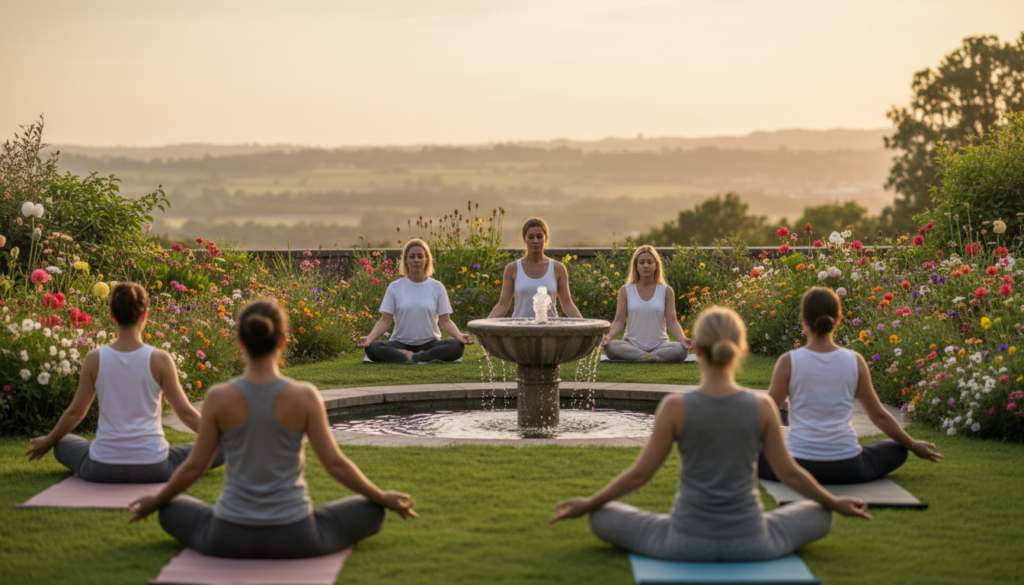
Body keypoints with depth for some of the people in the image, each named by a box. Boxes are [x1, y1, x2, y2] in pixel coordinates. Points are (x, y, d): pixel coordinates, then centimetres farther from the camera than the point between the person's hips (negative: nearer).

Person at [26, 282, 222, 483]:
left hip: (102, 470, 2)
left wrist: (47, 441, 24)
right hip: (152, 470, -2)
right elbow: (185, 412, -3)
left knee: (62, 442, 32)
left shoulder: (95, 359, -5)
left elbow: (75, 412, 6)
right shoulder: (159, 360, -11)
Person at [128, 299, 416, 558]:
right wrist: (384, 499, 9)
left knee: (172, 509, 31)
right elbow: (335, 464, -7)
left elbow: (194, 466, -1)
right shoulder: (305, 396, -13)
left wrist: (154, 501, 18)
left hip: (229, 538, 1)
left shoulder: (219, 397, -11)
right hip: (295, 539, -1)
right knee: (371, 510, 21)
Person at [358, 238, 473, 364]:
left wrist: (459, 335, -20)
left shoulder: (437, 287, 5)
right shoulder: (395, 287, 4)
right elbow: (385, 321, 0)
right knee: (371, 348, -32)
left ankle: (412, 358, -31)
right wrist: (369, 337, -20)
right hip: (401, 343, 0)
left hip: (429, 343, 0)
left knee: (457, 346, -32)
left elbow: (445, 320, 1)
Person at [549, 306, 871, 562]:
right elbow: (790, 473, 2)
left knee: (602, 517, 20)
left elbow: (640, 473, -5)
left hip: (687, 542, -1)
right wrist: (836, 503, 21)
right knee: (819, 515, 29)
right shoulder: (763, 407, -8)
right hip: (750, 543, 2)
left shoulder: (675, 406, -13)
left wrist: (587, 504, 10)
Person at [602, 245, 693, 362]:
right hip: (631, 345, 0)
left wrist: (683, 338, -18)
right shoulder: (625, 291, 6)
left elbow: (672, 321, 2)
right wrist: (609, 335, -20)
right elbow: (619, 321, 2)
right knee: (610, 346, -34)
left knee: (680, 349, -33)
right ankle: (654, 358, -34)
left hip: (659, 345, 0)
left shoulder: (666, 291, 7)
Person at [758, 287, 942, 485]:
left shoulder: (789, 362, -9)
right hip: (848, 470, 1)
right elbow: (879, 415, 7)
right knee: (896, 448, 28)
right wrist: (914, 446, 22)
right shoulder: (855, 361, -3)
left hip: (798, 468, -1)